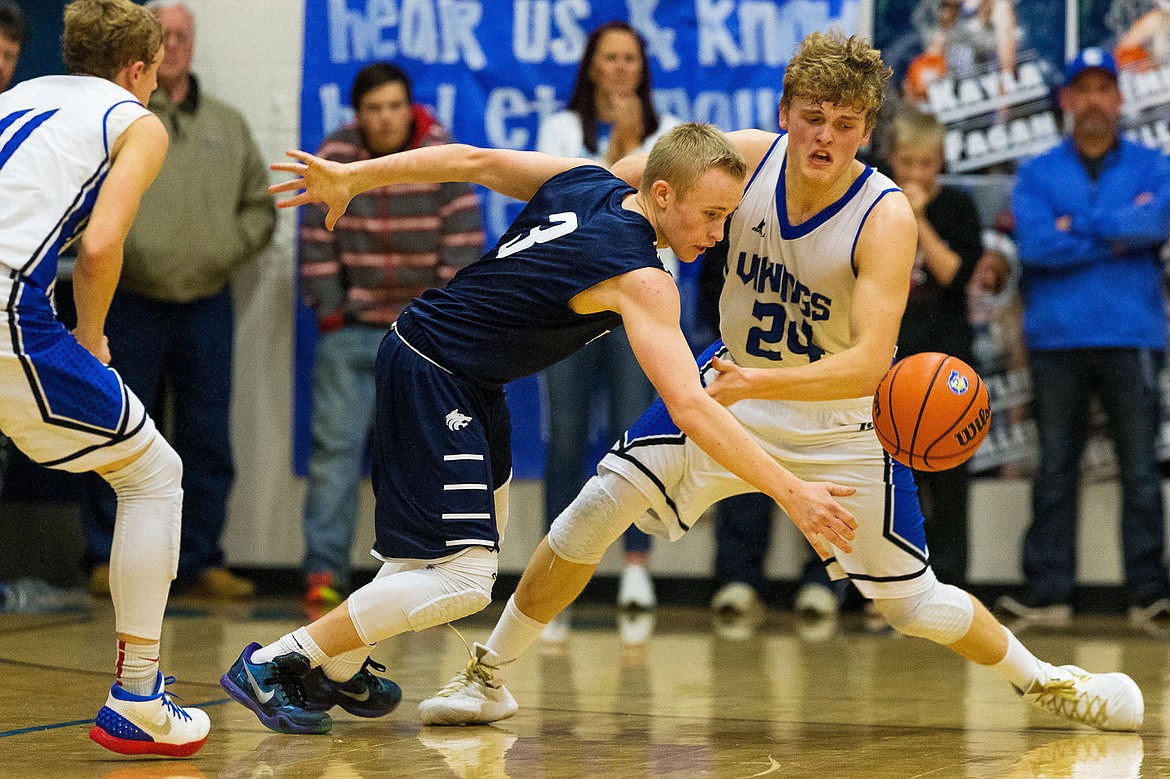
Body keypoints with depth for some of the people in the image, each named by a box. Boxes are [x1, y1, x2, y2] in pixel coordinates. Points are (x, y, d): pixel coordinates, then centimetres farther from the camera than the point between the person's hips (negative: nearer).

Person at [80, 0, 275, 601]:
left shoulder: (227, 125, 13)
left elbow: (260, 204, 18)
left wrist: (232, 248, 1)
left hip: (207, 304, 4)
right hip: (129, 303, -3)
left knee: (208, 440, 5)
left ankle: (202, 562, 12)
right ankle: (109, 560, 7)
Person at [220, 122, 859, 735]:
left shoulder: (583, 181, 1)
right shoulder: (640, 280, -23)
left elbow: (471, 160, 8)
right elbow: (690, 408, -31)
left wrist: (350, 179, 18)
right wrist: (791, 493, -31)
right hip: (434, 378, -10)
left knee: (485, 512, 26)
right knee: (464, 577, -15)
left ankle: (340, 669, 33)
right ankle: (272, 664, -8)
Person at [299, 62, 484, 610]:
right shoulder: (334, 158, -2)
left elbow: (464, 244, -6)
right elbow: (316, 239, 1)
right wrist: (327, 309, -3)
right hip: (351, 327, 1)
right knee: (335, 445, -5)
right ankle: (324, 569, -4)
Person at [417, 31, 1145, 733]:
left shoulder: (886, 216, -27)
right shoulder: (746, 156, -17)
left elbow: (870, 361, -36)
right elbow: (650, 168, 3)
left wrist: (760, 383, -50)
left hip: (841, 421, -3)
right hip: (735, 385, 3)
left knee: (913, 603, 0)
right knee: (598, 508, -9)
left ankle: (1047, 683, 26)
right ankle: (488, 676, 6)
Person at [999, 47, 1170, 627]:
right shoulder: (1037, 174, 9)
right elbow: (1035, 245, -9)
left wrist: (1074, 226, -9)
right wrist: (1116, 238, -7)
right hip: (1057, 340, 1)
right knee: (1055, 469, 4)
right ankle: (1048, 592, 6)